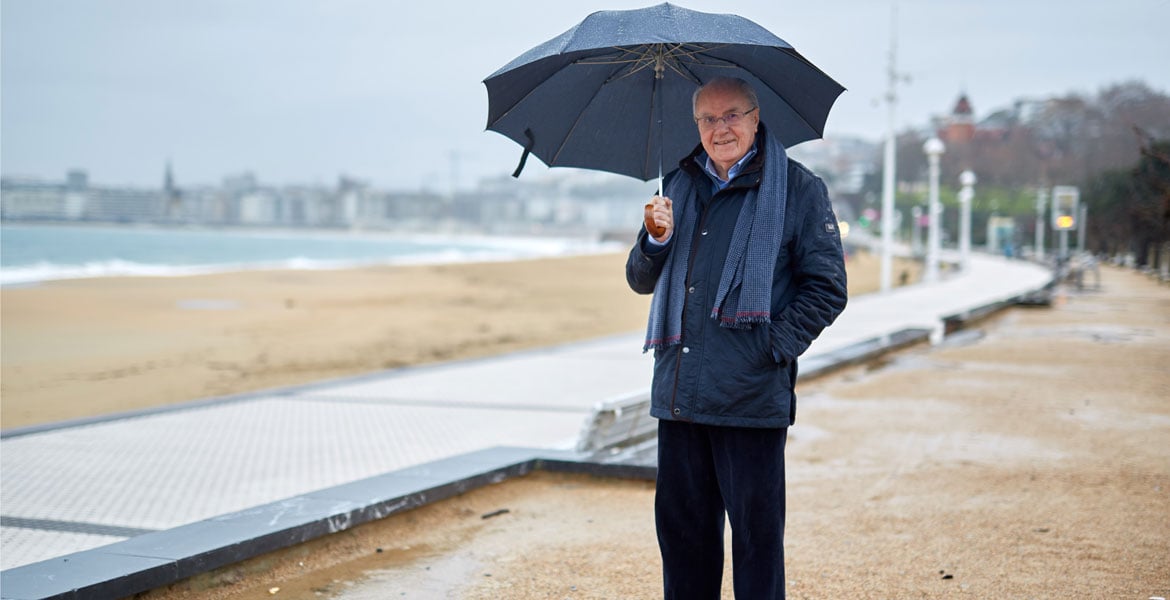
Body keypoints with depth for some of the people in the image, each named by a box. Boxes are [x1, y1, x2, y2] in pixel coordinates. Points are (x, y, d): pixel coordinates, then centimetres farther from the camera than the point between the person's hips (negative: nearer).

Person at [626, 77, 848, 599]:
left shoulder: (798, 188, 0)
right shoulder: (680, 186, 15)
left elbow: (827, 288, -2)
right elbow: (641, 281, 18)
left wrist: (774, 349, -11)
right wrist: (657, 240, -2)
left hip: (751, 395, -5)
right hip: (679, 393, 5)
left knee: (756, 531, 2)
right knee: (680, 526, 11)